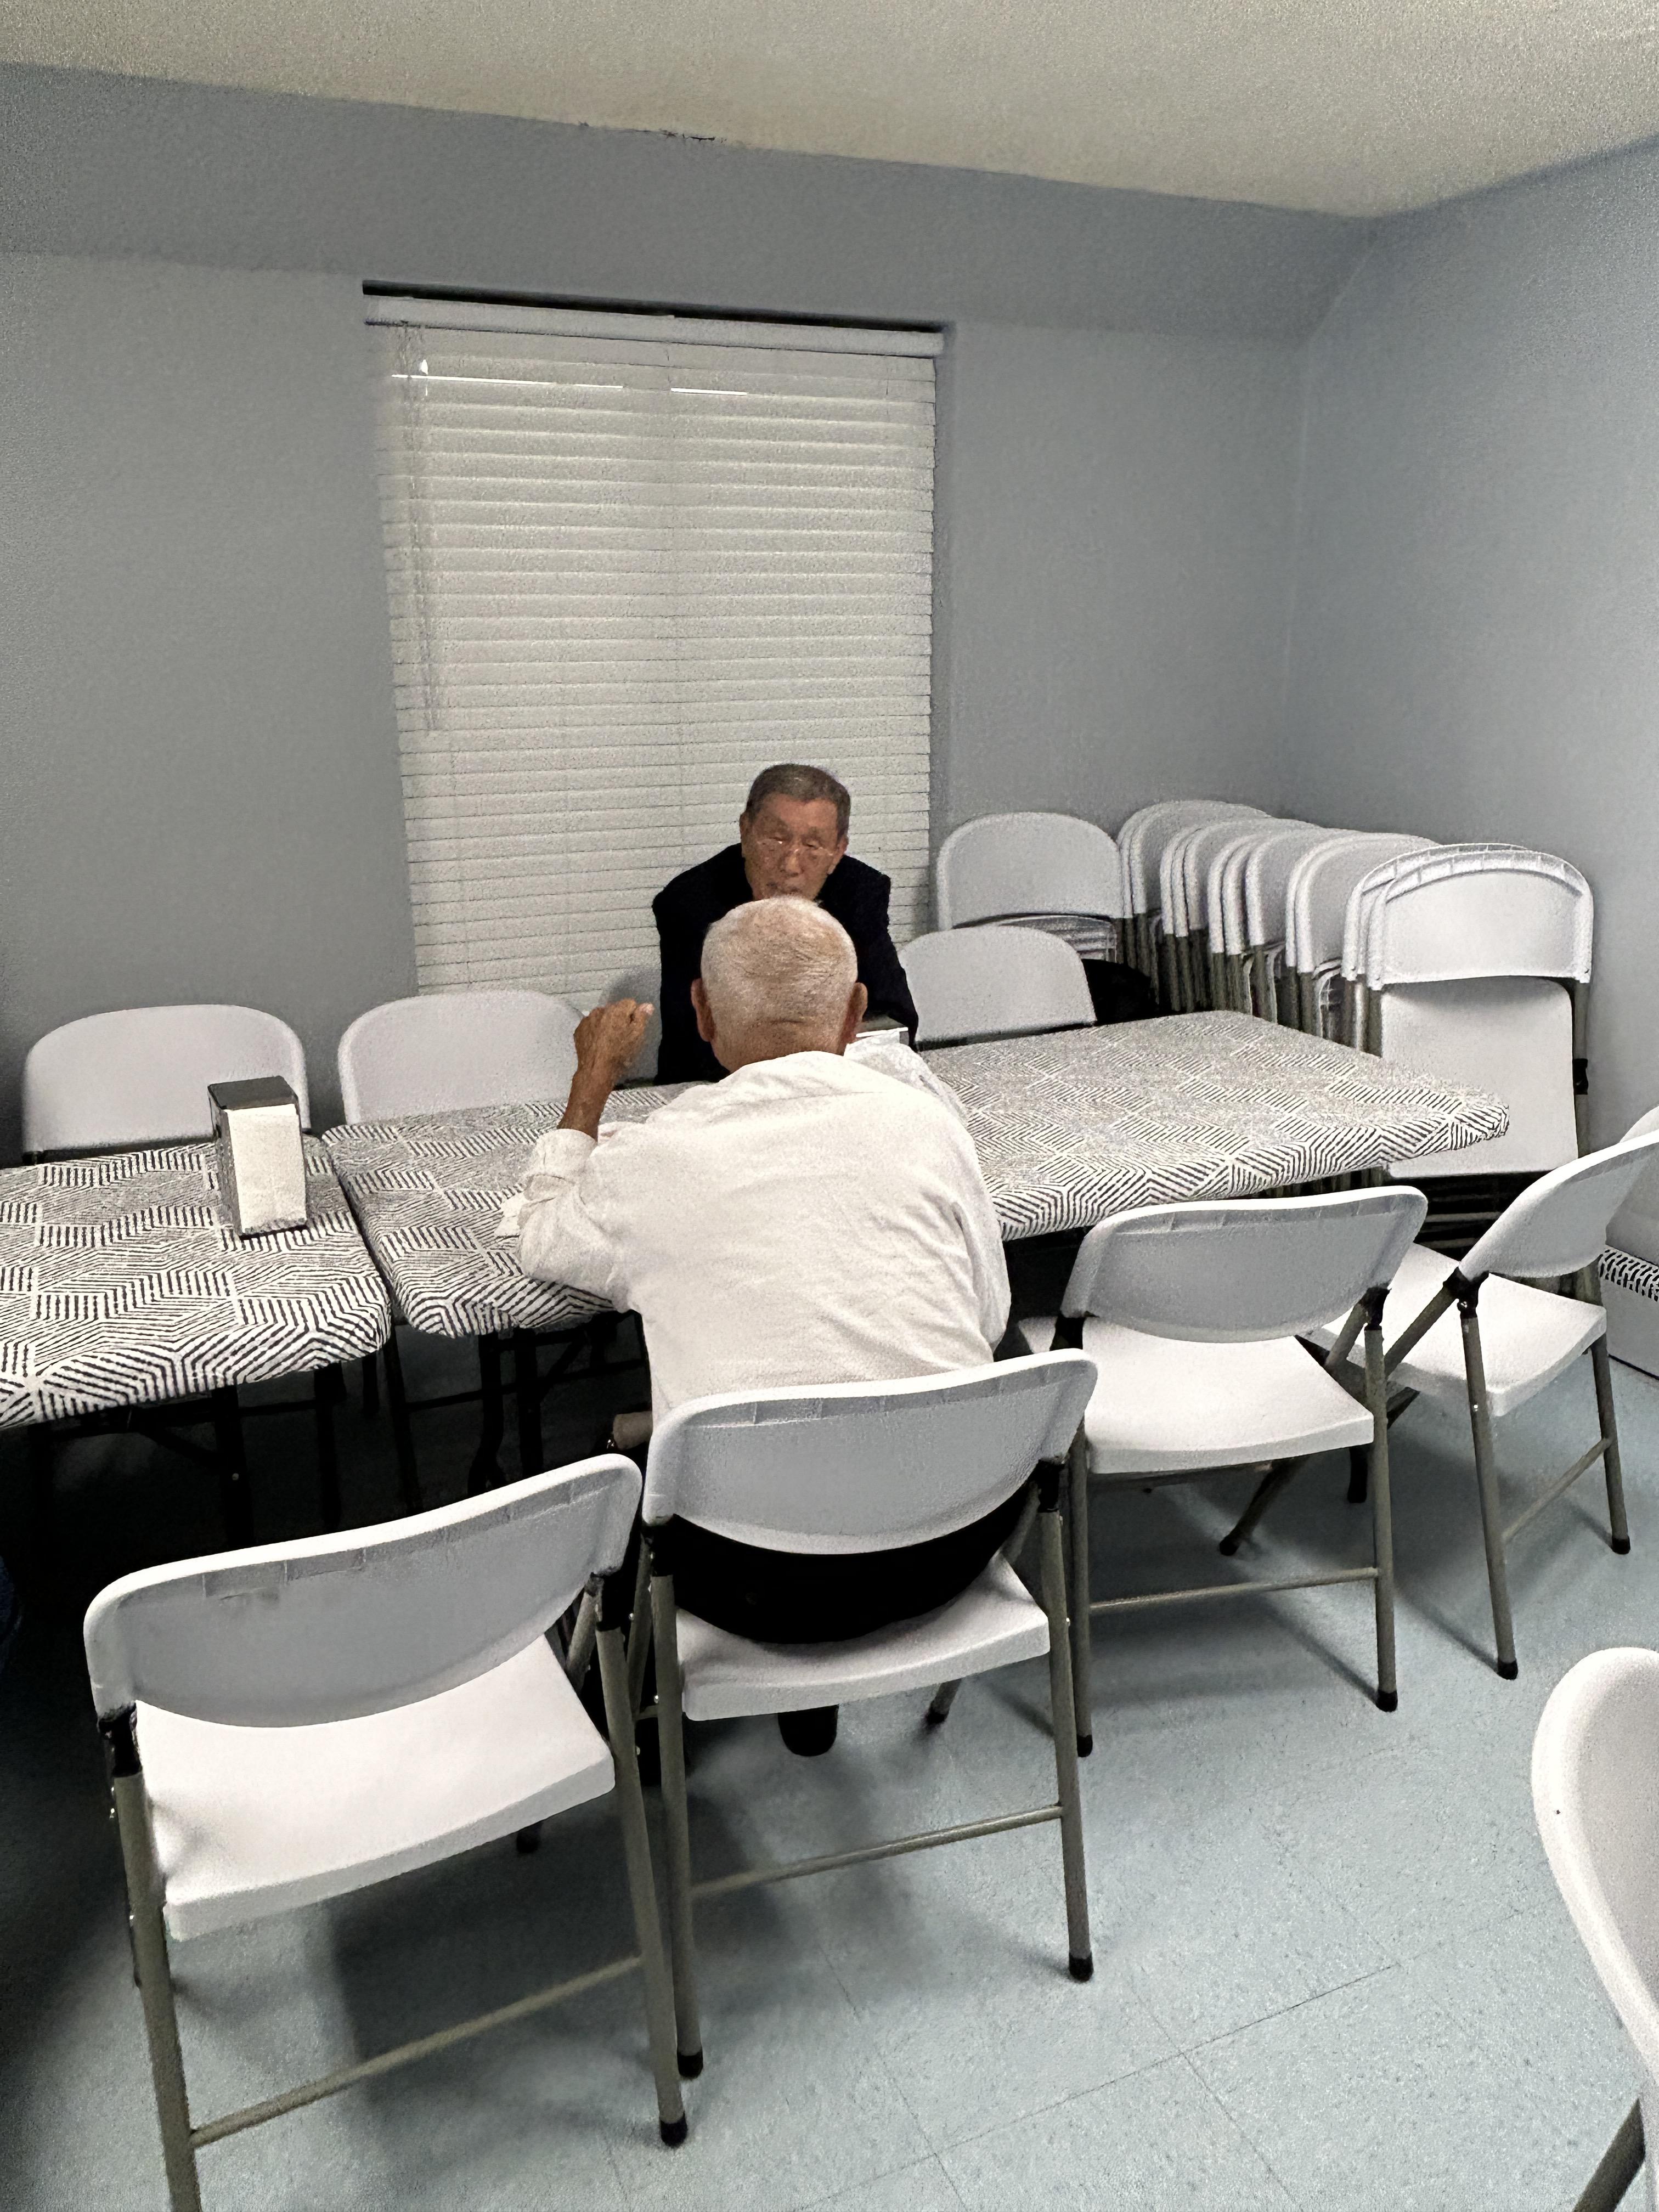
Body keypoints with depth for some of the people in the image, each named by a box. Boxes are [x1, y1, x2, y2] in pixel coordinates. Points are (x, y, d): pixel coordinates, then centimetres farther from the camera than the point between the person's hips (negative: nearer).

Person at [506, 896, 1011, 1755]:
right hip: (957, 1539, 2)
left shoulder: (649, 1159, -6)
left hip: (766, 1584, -2)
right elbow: (989, 1322, 8)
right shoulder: (926, 1122, -3)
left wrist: (593, 1079, 25)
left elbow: (541, 1242, 16)